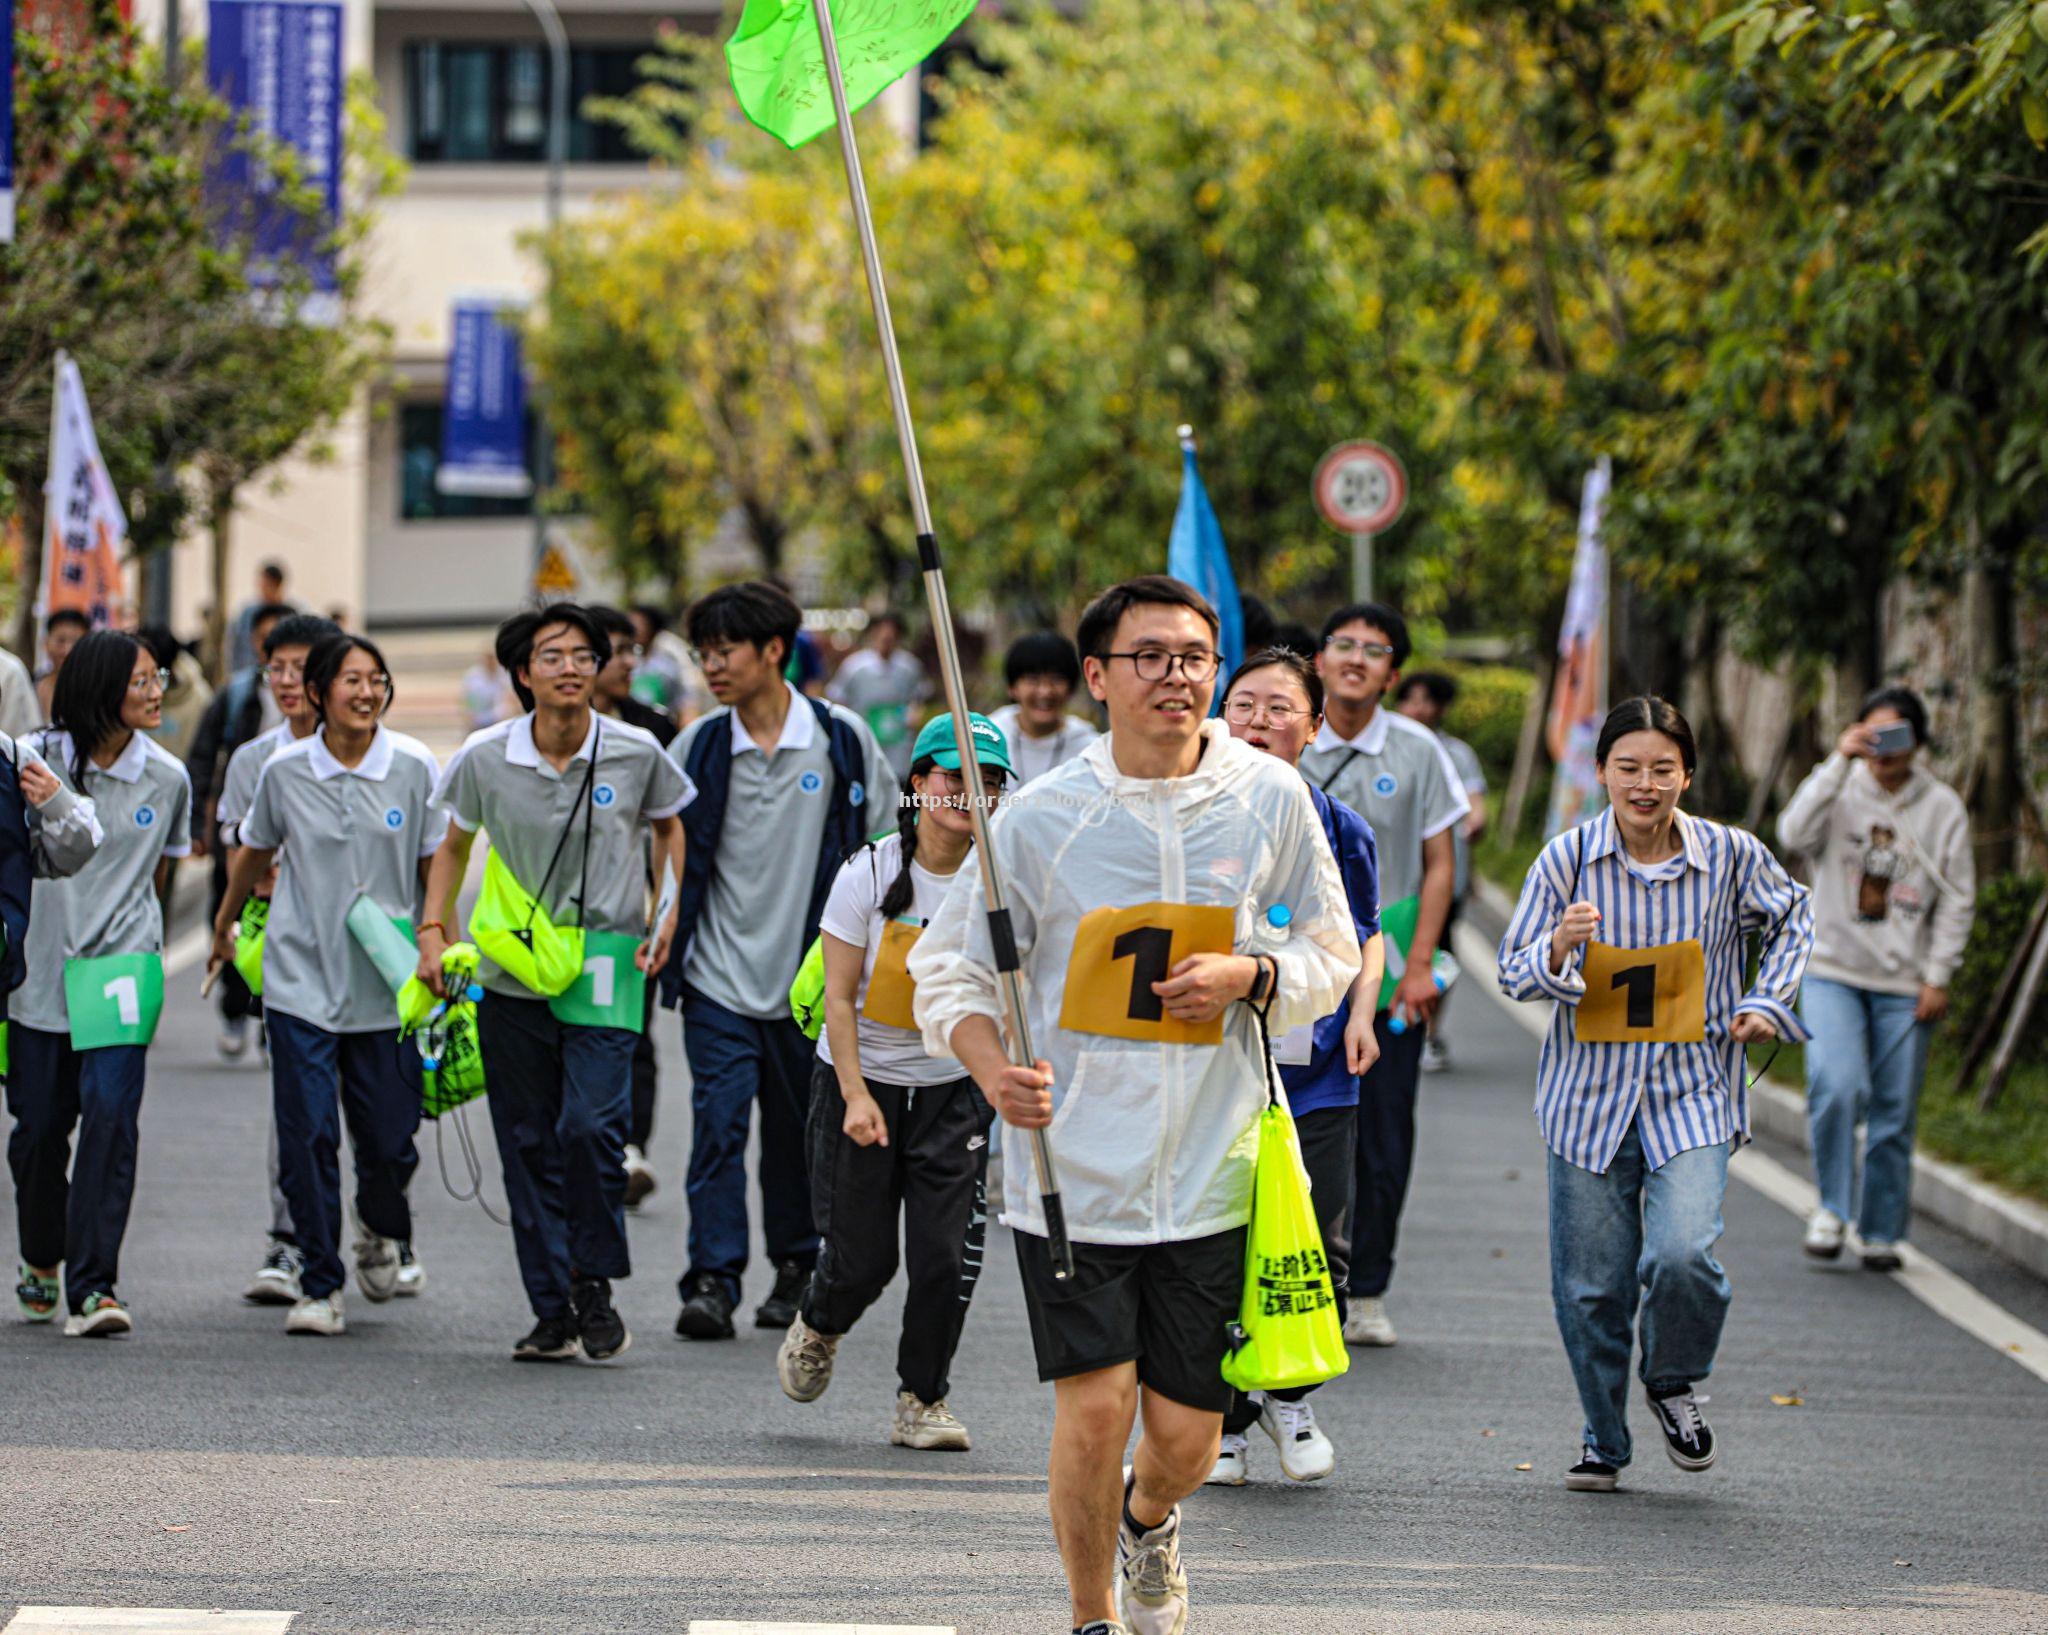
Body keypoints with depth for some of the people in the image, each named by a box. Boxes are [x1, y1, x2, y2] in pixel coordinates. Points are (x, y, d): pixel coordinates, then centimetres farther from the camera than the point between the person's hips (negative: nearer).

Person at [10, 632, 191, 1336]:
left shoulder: (167, 777, 2)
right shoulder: (36, 759, -4)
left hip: (122, 965, 0)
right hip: (40, 963, 0)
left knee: (111, 1113, -15)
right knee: (39, 1122, 7)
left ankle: (93, 1285, -15)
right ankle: (41, 1257, 34)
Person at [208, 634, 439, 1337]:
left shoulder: (413, 767, -3)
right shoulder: (284, 771, -1)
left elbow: (435, 864, 5)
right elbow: (255, 851, 17)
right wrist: (224, 925, 29)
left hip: (389, 985, 0)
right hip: (302, 978, 0)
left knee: (391, 1139, 0)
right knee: (307, 1139, -6)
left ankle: (379, 1228, 34)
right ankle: (319, 1285, 5)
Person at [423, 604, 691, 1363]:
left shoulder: (636, 754, -6)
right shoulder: (483, 759, -4)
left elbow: (670, 824, 14)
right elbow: (454, 845, 13)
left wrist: (669, 913, 2)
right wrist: (433, 931, 4)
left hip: (604, 966, -2)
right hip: (511, 972, 2)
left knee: (590, 1128, -17)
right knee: (527, 1144, 4)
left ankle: (595, 1285, 3)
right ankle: (552, 1309, 13)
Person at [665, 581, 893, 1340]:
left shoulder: (841, 738, -2)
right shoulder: (698, 746, 2)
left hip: (810, 976, 0)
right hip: (719, 974, 0)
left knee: (800, 1131, 10)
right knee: (718, 1121, -11)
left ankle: (796, 1266, 25)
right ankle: (712, 1281, -12)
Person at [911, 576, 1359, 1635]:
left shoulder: (1270, 799, 1)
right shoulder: (1040, 816, -4)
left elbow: (1332, 957, 11)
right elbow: (948, 967, 3)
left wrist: (1252, 973, -10)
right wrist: (992, 1068, -17)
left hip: (1210, 1173, 2)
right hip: (1073, 1163, -2)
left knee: (1186, 1436, 5)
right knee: (1094, 1408, -11)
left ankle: (1147, 1521, 43)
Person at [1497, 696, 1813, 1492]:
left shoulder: (1732, 856, -3)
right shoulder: (1568, 858, -5)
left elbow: (1792, 917, 18)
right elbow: (1514, 972, -2)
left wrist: (1766, 1001, 6)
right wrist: (1559, 949, -23)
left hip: (1692, 1091, -1)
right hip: (1591, 1094, 1)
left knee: (1683, 1255, -21)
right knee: (1590, 1284, 3)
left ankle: (1674, 1384, 11)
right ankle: (1604, 1440, 26)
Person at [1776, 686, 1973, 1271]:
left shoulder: (1943, 807, 4)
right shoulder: (1841, 789, 1)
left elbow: (1957, 899, 6)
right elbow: (1794, 835, -18)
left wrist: (1938, 977, -1)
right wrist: (1839, 762, -21)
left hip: (1905, 985, 1)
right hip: (1833, 973, -1)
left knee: (1895, 1113, 2)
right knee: (1836, 1085, -22)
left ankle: (1880, 1231, 16)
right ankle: (1832, 1206, -5)